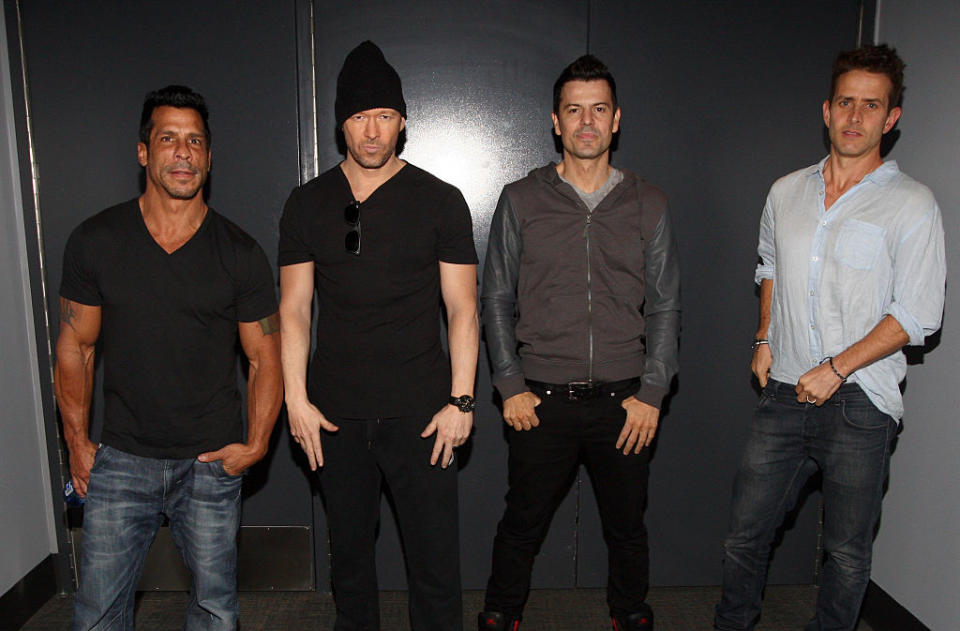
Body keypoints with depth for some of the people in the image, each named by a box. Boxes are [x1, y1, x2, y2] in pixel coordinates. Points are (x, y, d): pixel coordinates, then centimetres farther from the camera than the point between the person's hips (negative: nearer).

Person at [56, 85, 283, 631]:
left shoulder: (240, 253, -5)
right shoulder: (95, 241, -2)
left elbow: (266, 359, 1)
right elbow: (76, 348, 5)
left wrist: (257, 443, -6)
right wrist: (77, 442, 4)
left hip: (211, 464, 0)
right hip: (121, 461, 1)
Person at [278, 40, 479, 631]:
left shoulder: (441, 201, 0)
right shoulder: (307, 204, 6)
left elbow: (462, 309, -1)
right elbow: (294, 308, 7)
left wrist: (461, 400, -6)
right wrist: (296, 399, 0)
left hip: (420, 408, -2)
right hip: (336, 411, 2)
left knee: (435, 557, 3)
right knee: (349, 549, 16)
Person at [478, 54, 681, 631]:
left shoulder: (648, 204, 4)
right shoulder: (521, 201, 1)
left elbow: (665, 307, 5)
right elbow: (497, 299, 3)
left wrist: (652, 393, -2)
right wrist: (510, 385, -3)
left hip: (625, 401, 1)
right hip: (542, 399, -1)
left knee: (627, 528, 16)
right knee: (522, 526, 11)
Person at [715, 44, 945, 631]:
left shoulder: (912, 204, -5)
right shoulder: (787, 192, 9)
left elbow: (918, 315, -8)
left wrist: (836, 369, -14)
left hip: (860, 404, -3)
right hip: (785, 391, 4)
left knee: (848, 552, 9)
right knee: (746, 531, 11)